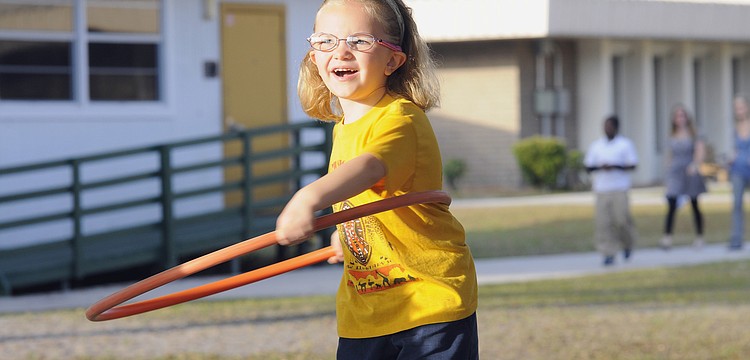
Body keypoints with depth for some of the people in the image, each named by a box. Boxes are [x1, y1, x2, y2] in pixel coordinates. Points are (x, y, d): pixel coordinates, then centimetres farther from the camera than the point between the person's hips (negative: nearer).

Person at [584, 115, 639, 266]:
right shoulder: (596, 145, 12)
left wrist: (615, 166, -16)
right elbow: (588, 166, 10)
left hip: (620, 189, -2)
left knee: (621, 219, -9)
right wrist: (600, 167, -11)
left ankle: (628, 243, 21)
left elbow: (632, 165, -1)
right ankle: (609, 254, -3)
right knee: (602, 222, -7)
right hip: (602, 190, 2)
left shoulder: (625, 144, 4)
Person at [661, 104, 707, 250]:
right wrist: (667, 175, 13)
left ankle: (699, 237, 18)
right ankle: (666, 239, -15)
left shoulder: (692, 135, -3)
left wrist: (695, 166, -25)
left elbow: (700, 150, -10)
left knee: (694, 206, 8)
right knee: (671, 206, -10)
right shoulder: (673, 136, 7)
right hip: (675, 175, 2)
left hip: (690, 174, -2)